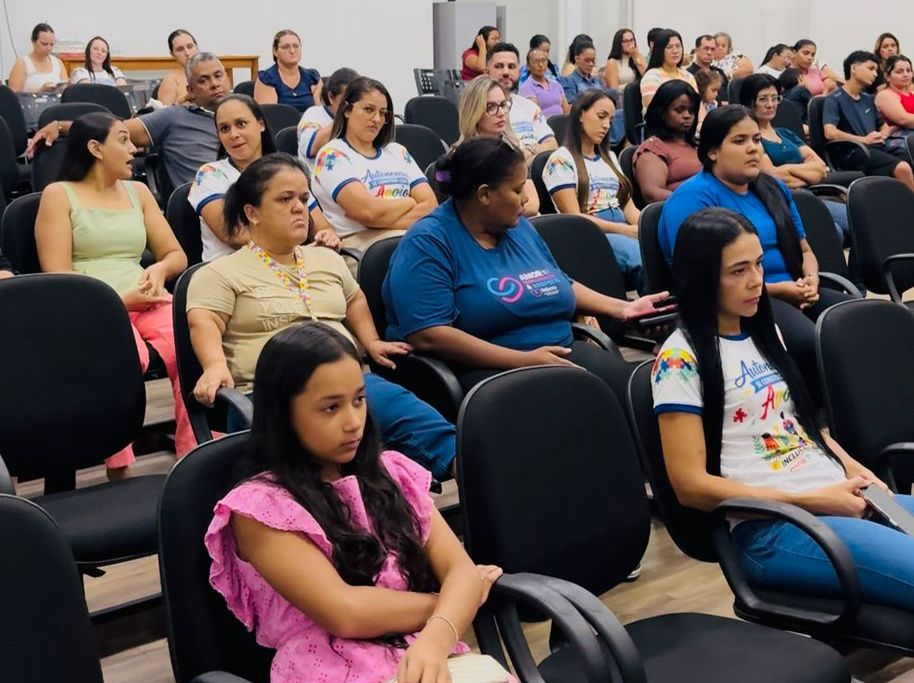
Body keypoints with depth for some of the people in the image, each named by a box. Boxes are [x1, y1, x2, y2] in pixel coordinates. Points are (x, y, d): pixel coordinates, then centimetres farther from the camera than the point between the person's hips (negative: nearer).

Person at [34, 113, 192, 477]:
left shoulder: (138, 192, 23)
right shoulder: (59, 194, 7)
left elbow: (176, 255, 20)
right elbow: (57, 276, -2)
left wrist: (160, 269, -4)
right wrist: (118, 299, -14)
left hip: (148, 302, 4)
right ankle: (119, 472, -30)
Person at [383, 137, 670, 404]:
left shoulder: (519, 227, 16)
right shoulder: (428, 243, -8)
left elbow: (560, 286, 33)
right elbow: (427, 335, -20)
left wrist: (621, 308, 23)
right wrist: (524, 360, -23)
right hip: (485, 370, -7)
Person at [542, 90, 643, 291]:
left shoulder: (609, 157, 25)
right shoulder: (561, 160, 2)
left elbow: (628, 207, 18)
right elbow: (574, 217, -7)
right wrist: (628, 230, -16)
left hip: (623, 231, 6)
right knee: (646, 261, -39)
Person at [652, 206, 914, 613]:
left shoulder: (764, 334, 17)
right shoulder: (681, 359, -8)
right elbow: (691, 486, -12)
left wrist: (854, 470, 6)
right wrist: (810, 501, -14)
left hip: (841, 500, 8)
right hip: (771, 528, -8)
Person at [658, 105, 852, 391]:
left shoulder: (774, 188, 20)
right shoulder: (693, 198, -5)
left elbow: (804, 250, 27)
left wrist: (810, 280, 1)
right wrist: (775, 290, -14)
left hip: (792, 294, 8)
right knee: (811, 343, -34)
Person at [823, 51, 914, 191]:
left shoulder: (869, 99, 24)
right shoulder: (834, 99, 0)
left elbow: (884, 126, 32)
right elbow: (830, 133, -14)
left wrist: (882, 135, 8)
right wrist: (864, 140, -13)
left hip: (877, 147, 7)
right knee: (902, 168, -31)